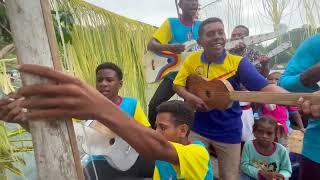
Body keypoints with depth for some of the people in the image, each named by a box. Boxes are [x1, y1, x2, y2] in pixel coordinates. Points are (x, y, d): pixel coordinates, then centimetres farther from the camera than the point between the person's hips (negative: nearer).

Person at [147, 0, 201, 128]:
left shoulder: (201, 26, 5)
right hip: (174, 72, -2)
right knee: (154, 104, -14)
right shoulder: (171, 23, -4)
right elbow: (151, 45, -11)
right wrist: (170, 47, -31)